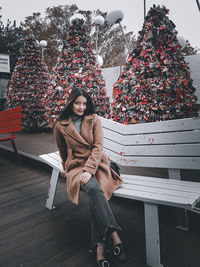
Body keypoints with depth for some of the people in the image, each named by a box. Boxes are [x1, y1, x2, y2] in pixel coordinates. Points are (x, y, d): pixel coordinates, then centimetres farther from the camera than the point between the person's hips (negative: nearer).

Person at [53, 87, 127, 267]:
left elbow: (98, 146, -5)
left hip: (96, 163, 1)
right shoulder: (61, 126, 5)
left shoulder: (94, 119, 4)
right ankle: (114, 236, -36)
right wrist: (68, 171, 29)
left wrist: (89, 169, -18)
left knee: (95, 195, -30)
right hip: (76, 165, -1)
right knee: (94, 189, -33)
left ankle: (99, 246, -29)